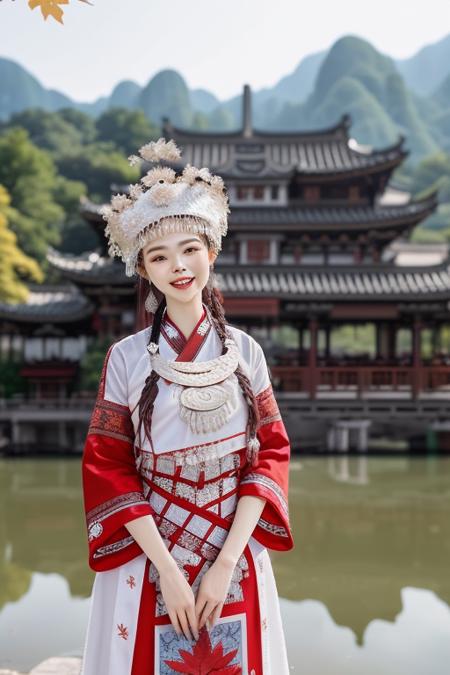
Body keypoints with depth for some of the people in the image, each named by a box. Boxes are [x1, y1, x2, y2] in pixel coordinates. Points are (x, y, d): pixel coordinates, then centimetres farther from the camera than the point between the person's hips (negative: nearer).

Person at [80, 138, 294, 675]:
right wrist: (167, 568, -14)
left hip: (235, 564, 2)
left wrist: (226, 563, -12)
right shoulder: (126, 357, -5)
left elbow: (271, 453, -2)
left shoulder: (244, 351, -1)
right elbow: (107, 468, -7)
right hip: (148, 562, -1)